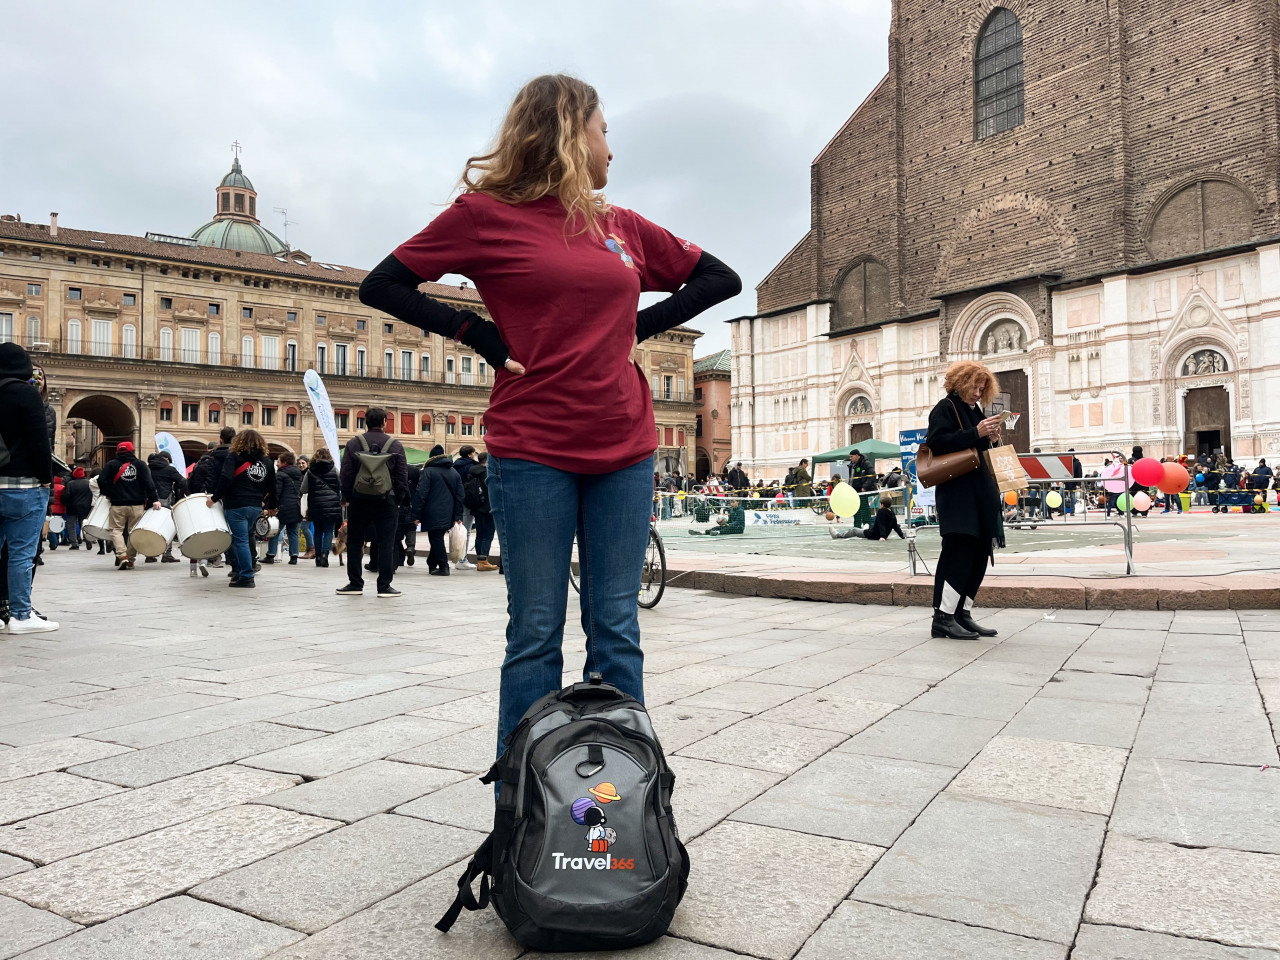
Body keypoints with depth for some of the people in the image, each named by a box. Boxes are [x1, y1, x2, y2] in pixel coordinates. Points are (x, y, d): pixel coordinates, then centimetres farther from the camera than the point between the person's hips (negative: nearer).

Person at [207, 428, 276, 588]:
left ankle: (247, 577, -4)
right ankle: (238, 571, 19)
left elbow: (225, 479, -15)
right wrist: (272, 507, 29)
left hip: (236, 506, -5)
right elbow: (272, 487, 17)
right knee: (238, 538, 19)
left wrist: (215, 497, -6)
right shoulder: (267, 461, 12)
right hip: (256, 507, 5)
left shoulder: (234, 457, -1)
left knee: (240, 541, -3)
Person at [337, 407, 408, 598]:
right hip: (386, 501, -1)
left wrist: (346, 497, 10)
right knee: (386, 544, 2)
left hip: (359, 500, 1)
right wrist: (399, 499, 7)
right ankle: (384, 586, 2)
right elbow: (402, 476, -1)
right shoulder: (396, 446, 0)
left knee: (354, 542, 12)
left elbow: (345, 474, 1)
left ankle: (355, 584, 16)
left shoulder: (353, 444, 1)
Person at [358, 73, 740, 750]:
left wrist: (638, 326, 9)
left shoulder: (623, 227, 14)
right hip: (533, 453, -4)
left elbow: (720, 278, 21)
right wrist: (478, 334, -4)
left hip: (624, 453, 4)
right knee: (535, 635, 3)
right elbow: (382, 286, 5)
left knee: (617, 632, 7)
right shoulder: (487, 213, 2)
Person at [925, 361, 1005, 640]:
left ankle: (963, 613, 13)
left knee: (979, 554, 7)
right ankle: (943, 617, -12)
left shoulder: (975, 411, 23)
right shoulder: (945, 408, -2)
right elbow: (936, 442, -17)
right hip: (956, 493, -9)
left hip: (981, 494, 9)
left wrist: (991, 437, 5)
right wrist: (976, 433, -19)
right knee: (960, 552, -15)